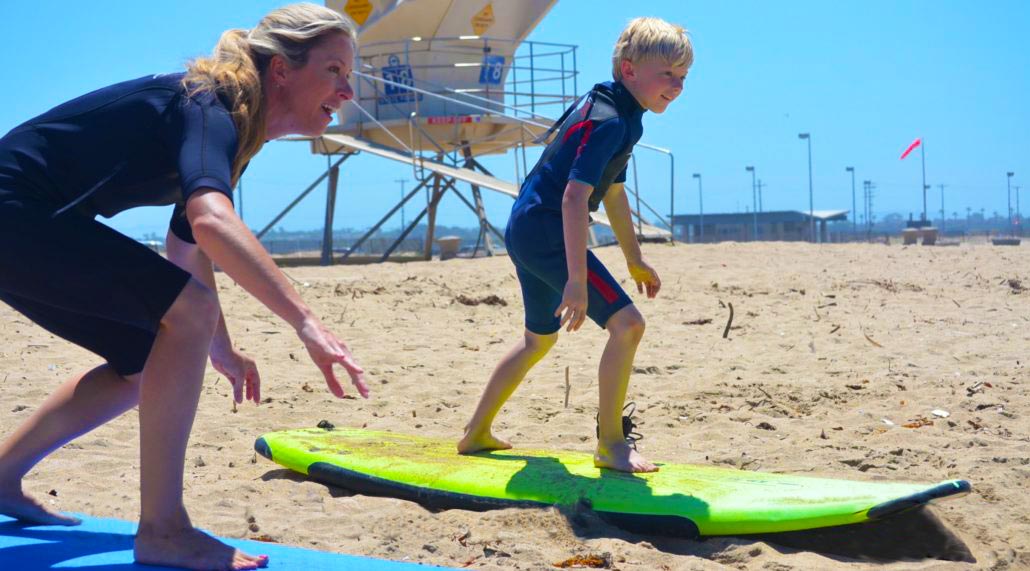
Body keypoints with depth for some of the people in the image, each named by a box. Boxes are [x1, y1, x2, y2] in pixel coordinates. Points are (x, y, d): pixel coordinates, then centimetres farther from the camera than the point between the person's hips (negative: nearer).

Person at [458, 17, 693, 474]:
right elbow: (574, 197, -28)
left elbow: (613, 192, 24)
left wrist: (635, 259, 29)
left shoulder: (613, 112, 13)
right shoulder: (610, 121, -19)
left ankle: (477, 433, 34)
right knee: (626, 323, -14)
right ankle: (610, 444, -5)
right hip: (546, 233, -11)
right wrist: (577, 280, -32)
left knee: (540, 338, 25)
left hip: (527, 231, 11)